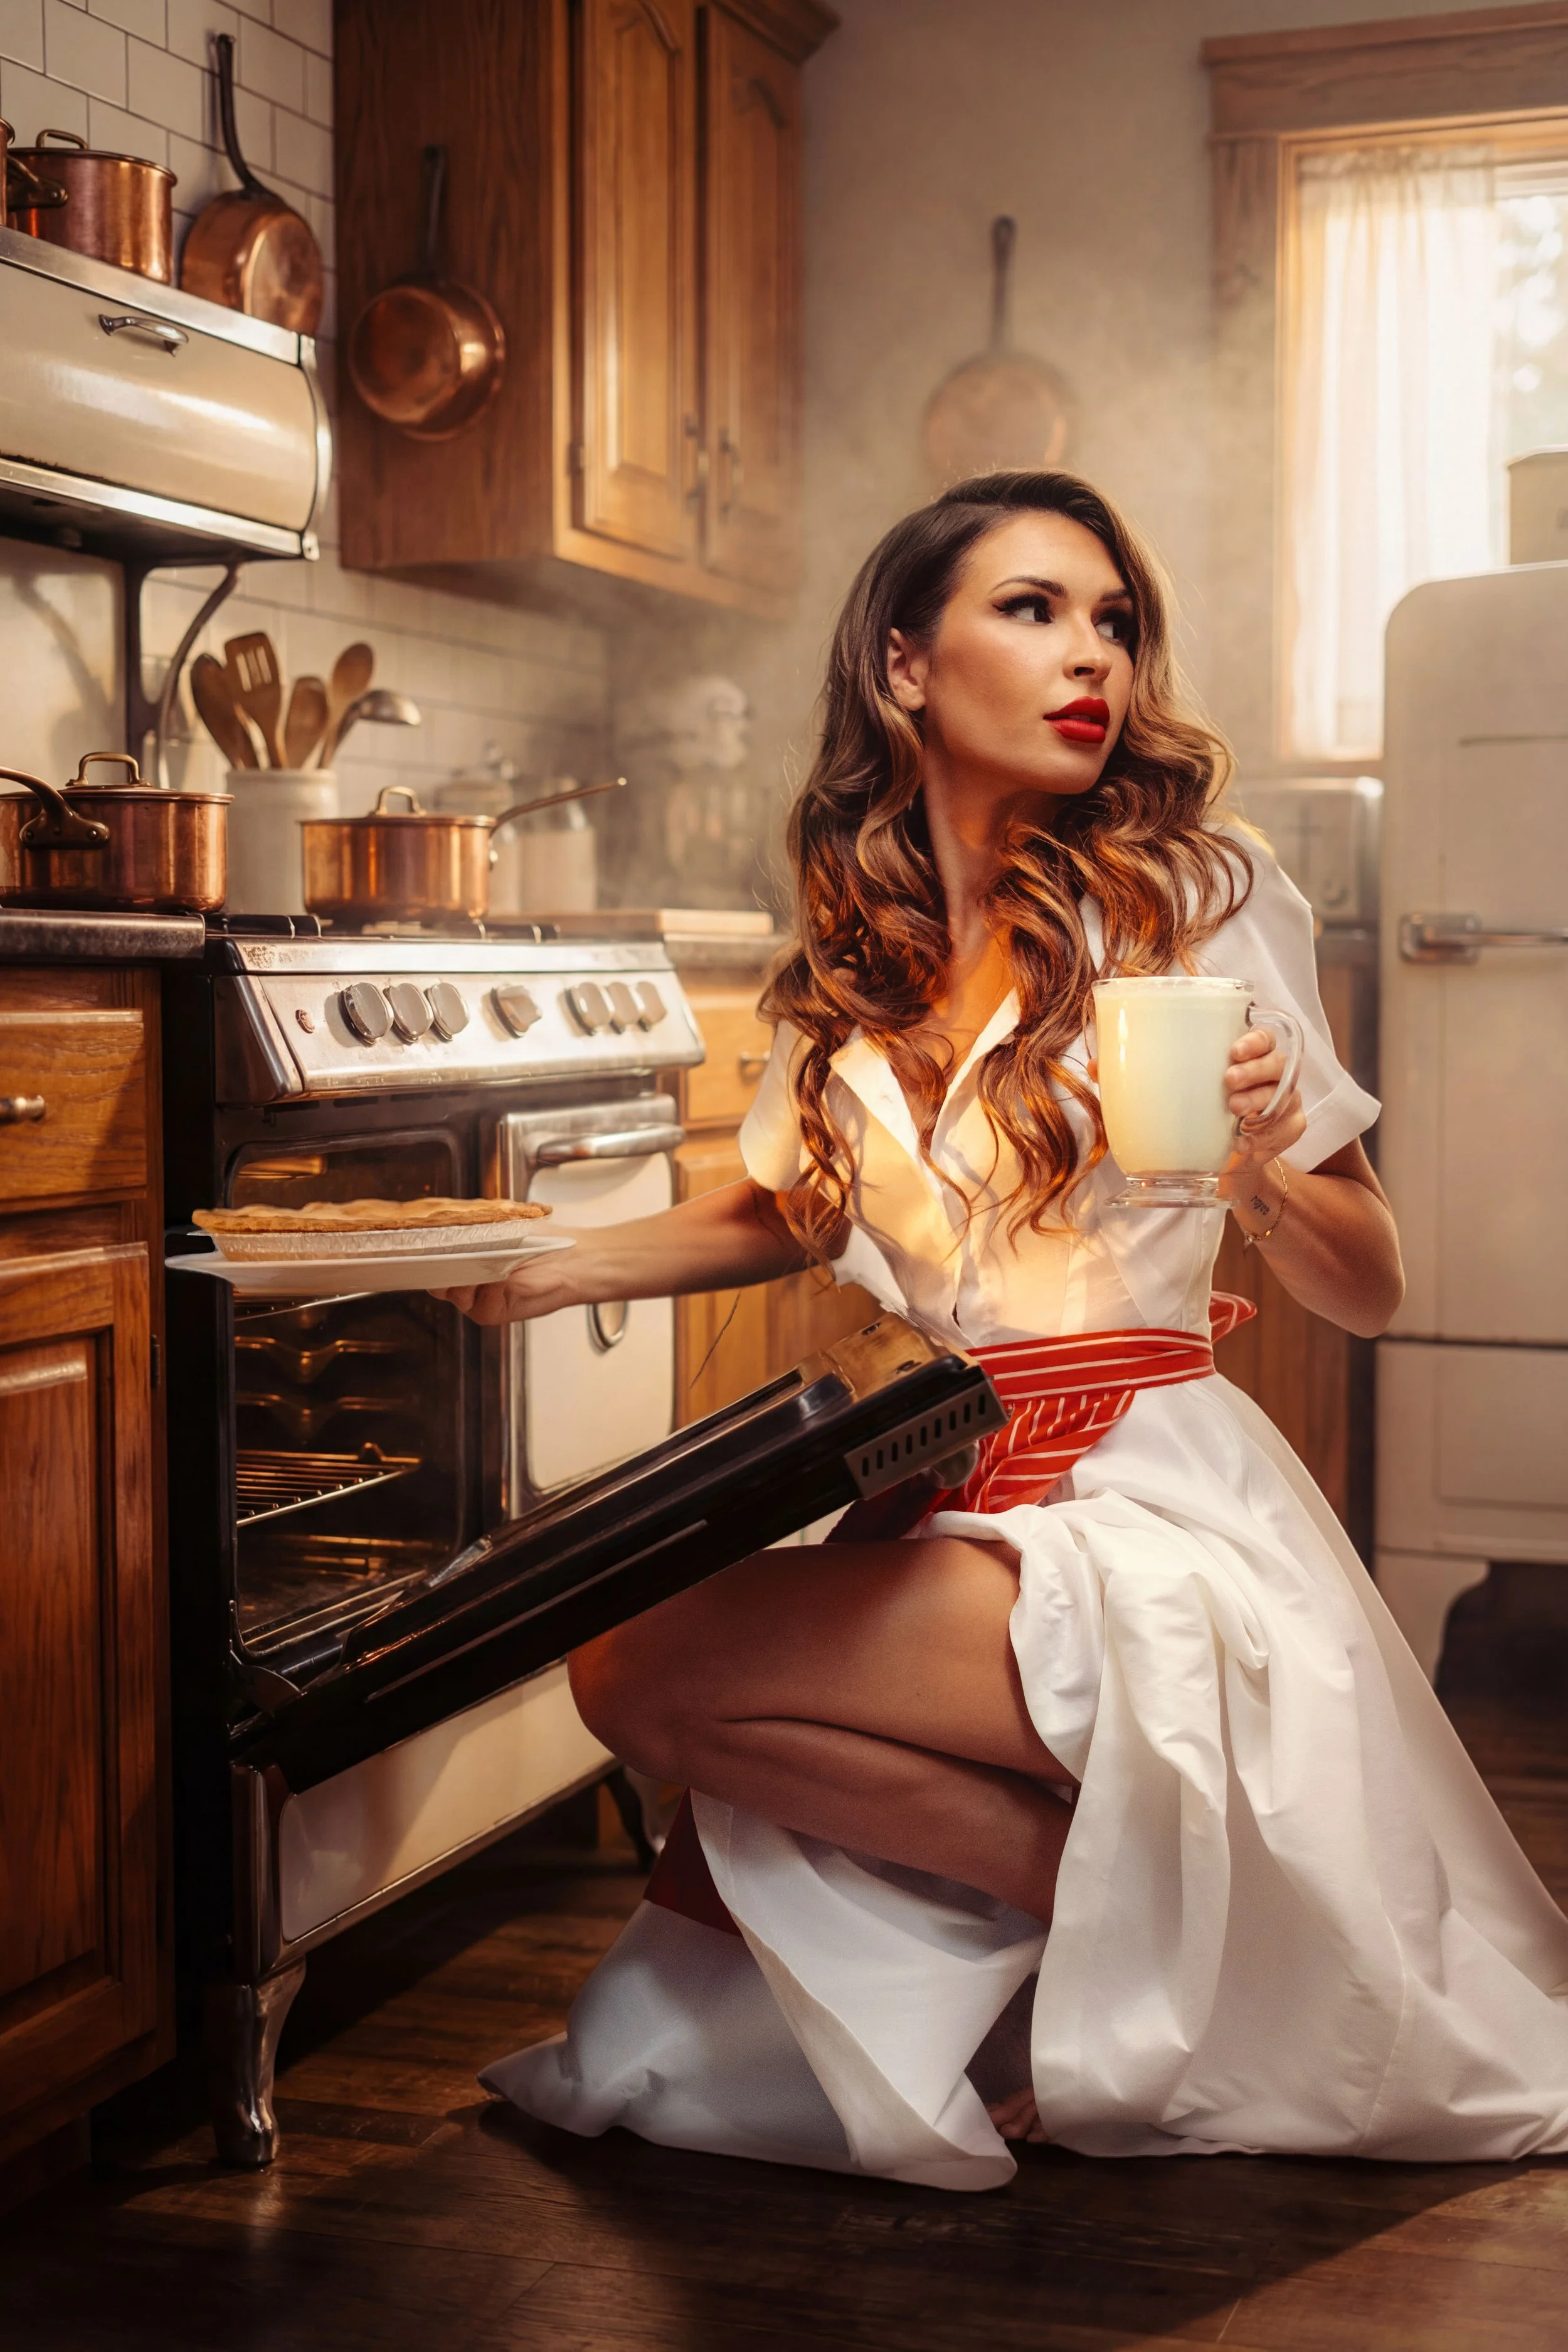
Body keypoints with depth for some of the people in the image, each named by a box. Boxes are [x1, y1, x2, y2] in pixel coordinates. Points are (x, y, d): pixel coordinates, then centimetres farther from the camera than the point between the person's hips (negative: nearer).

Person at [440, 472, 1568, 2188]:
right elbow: (793, 1212, 26)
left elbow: (1368, 1291, -2)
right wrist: (551, 1272, 12)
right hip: (944, 1504, 6)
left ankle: (1106, 1898, -2)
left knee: (641, 1666, -19)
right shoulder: (859, 956, 9)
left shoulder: (1191, 894, -4)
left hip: (1147, 1512, -6)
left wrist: (1257, 1172, -24)